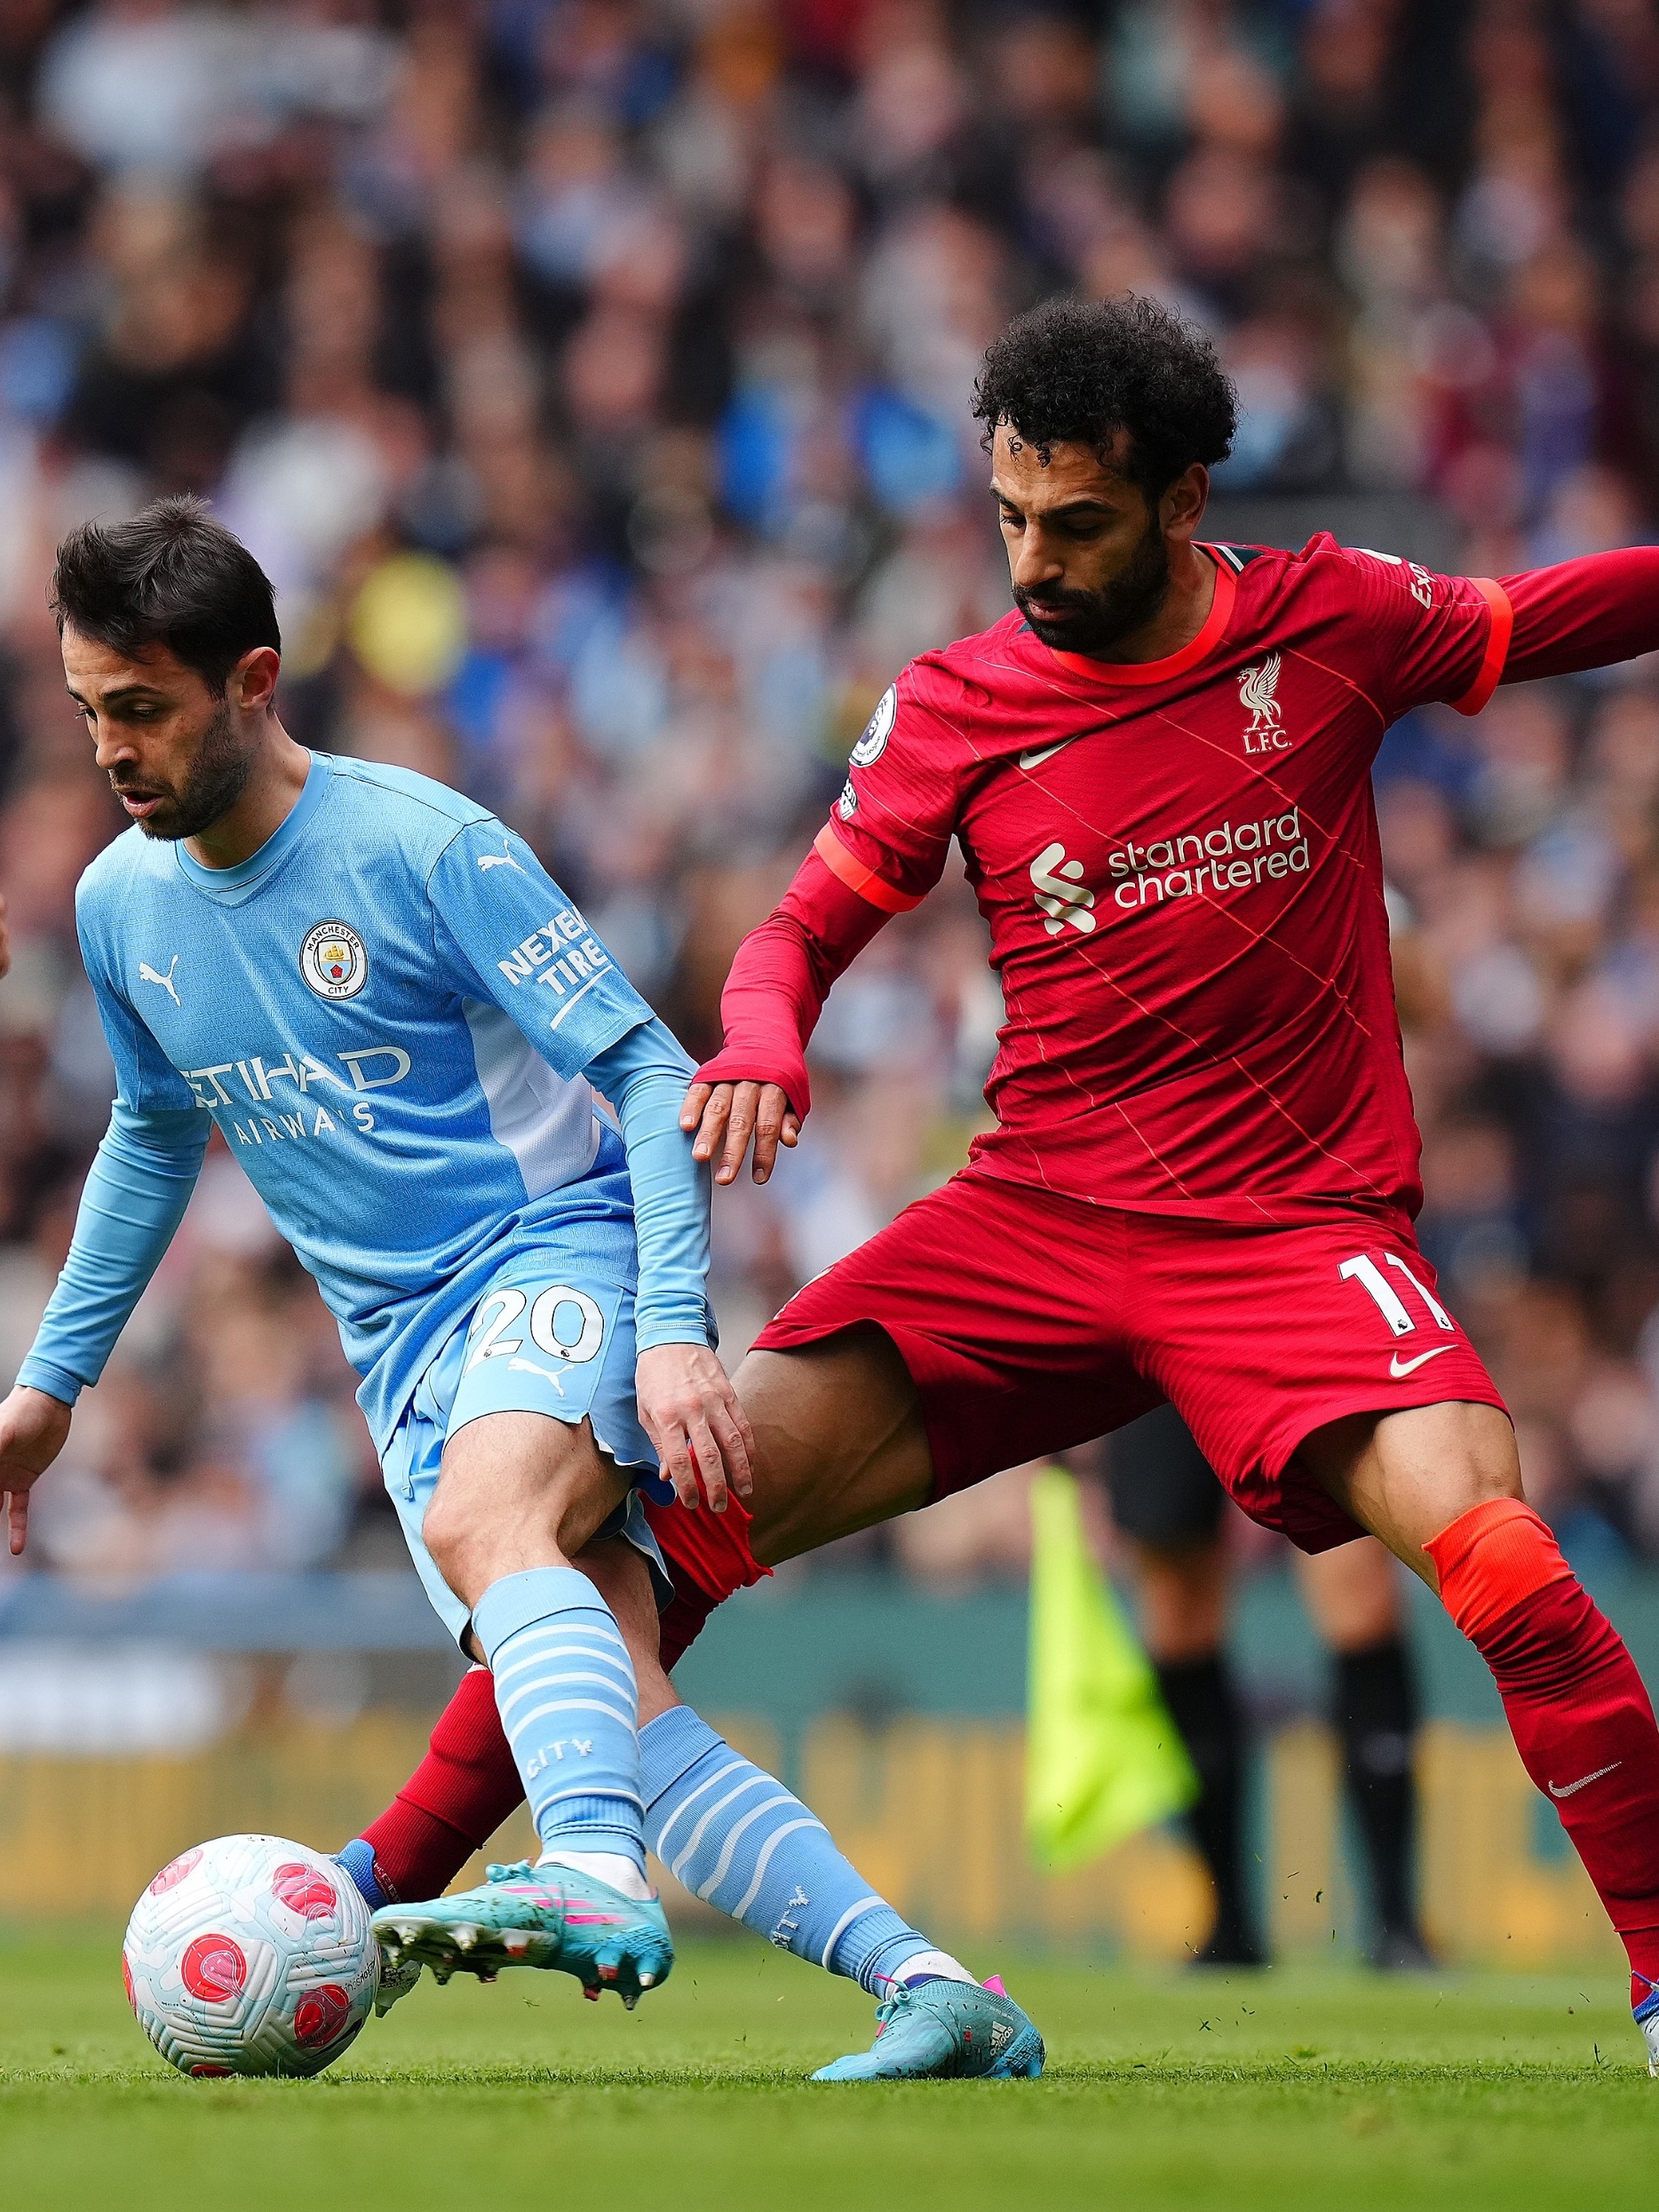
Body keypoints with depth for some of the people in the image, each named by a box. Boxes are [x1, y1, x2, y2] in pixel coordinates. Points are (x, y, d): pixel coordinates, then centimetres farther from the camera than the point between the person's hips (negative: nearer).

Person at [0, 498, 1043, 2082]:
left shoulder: (422, 848, -13)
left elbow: (648, 1074, -13)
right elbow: (153, 1135, 26)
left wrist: (674, 1329, -23)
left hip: (560, 1248, -6)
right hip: (401, 1341, 6)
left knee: (483, 1520, -37)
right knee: (601, 1697, -13)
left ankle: (598, 1885, -55)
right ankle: (926, 1985, -16)